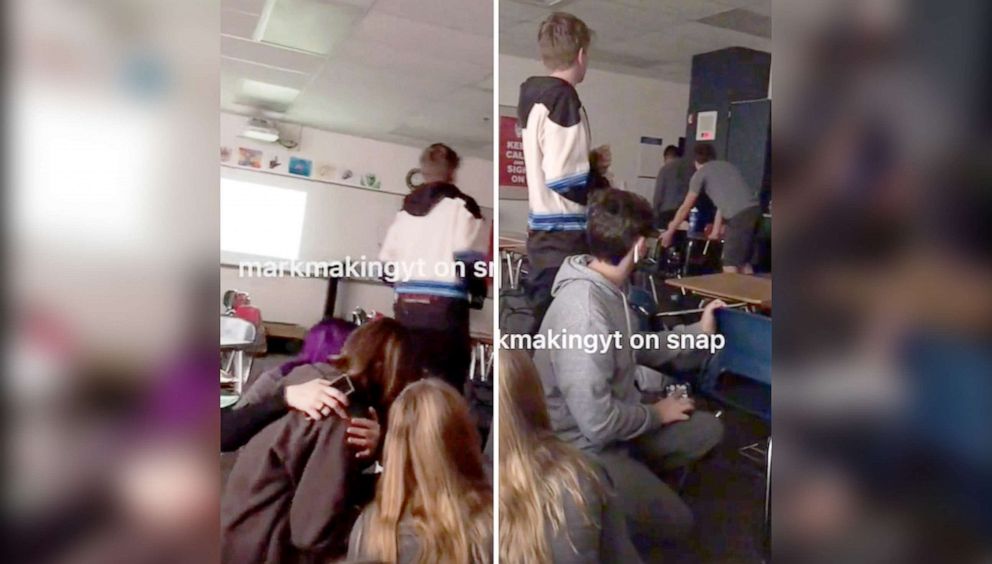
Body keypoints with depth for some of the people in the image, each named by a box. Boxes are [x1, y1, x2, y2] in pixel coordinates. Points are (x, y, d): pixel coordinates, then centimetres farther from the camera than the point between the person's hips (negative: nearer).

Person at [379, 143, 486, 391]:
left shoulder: (406, 208, 16)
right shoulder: (461, 205, 1)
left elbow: (386, 262, 13)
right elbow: (467, 257, -10)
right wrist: (478, 292, 6)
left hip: (406, 304, 5)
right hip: (444, 306, -5)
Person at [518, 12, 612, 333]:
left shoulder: (532, 95, 12)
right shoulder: (563, 100, -15)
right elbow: (564, 181, -22)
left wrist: (589, 162, 12)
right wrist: (599, 173, -4)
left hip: (542, 232, 9)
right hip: (564, 238, -9)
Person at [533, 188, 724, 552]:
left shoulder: (608, 288, -2)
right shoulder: (584, 313, -34)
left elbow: (631, 351, 15)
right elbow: (599, 423, -31)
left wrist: (698, 331, 18)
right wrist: (656, 413, -13)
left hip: (615, 420, 9)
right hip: (584, 446, -9)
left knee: (707, 430, 12)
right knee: (675, 523, -6)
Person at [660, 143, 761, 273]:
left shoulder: (700, 174, 10)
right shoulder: (728, 166, 30)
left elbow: (685, 208, 14)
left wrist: (670, 231, 24)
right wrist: (716, 232, 41)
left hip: (740, 215, -7)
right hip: (754, 209, 7)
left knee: (730, 265, -3)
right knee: (743, 261, 18)